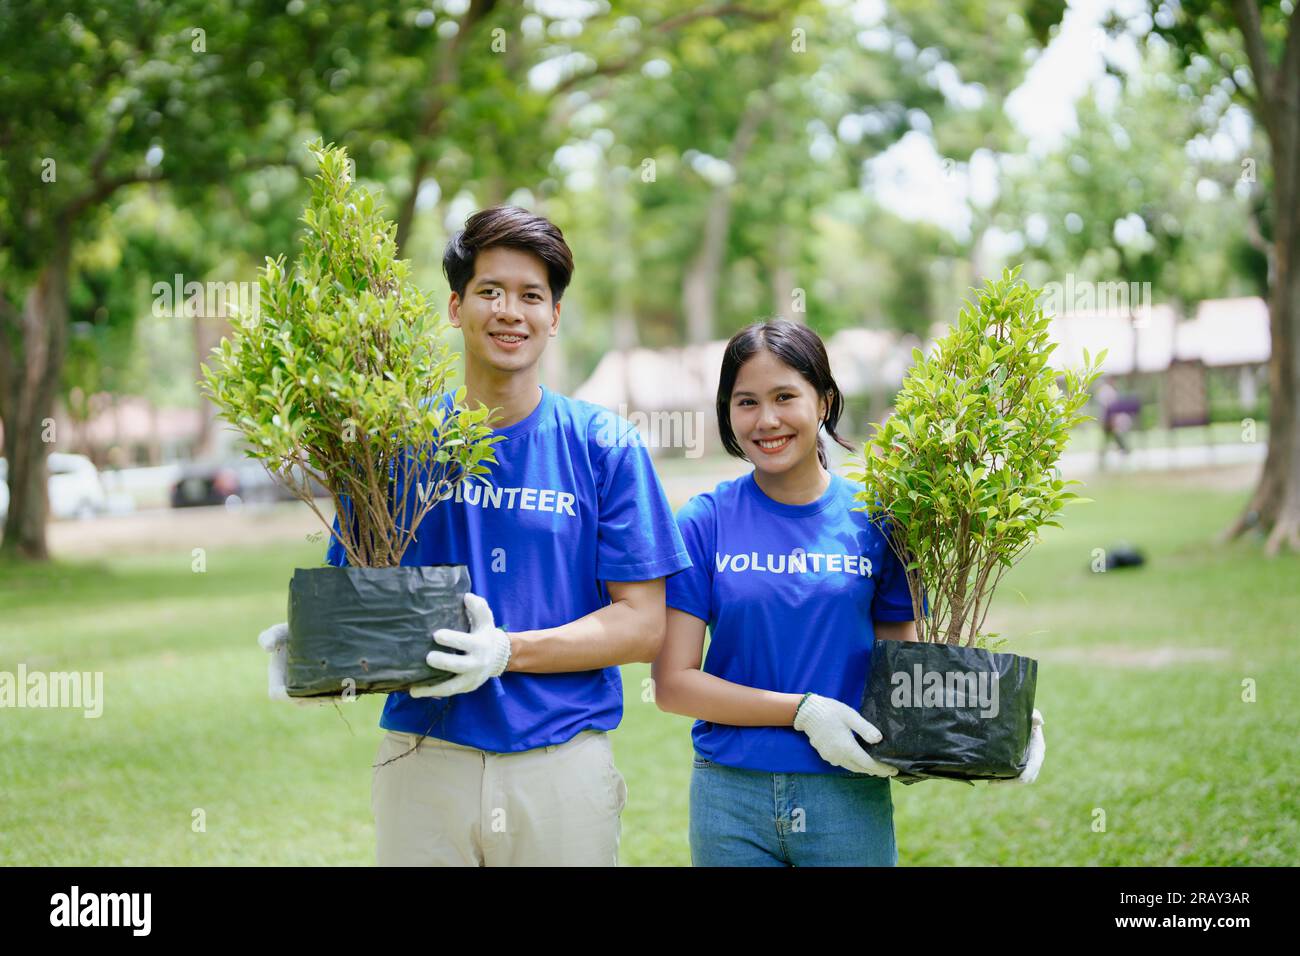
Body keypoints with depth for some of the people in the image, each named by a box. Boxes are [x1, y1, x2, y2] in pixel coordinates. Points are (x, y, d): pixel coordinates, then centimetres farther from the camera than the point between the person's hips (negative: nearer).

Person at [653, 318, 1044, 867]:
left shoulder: (873, 519, 1)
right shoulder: (704, 524, -3)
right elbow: (672, 683, -5)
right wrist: (802, 711, -15)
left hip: (850, 799, 1)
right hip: (731, 796, -1)